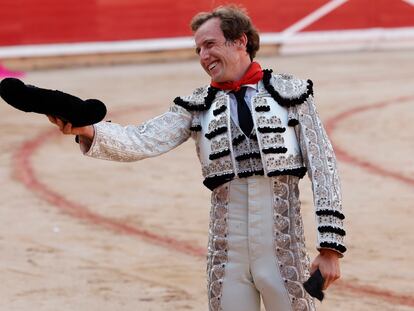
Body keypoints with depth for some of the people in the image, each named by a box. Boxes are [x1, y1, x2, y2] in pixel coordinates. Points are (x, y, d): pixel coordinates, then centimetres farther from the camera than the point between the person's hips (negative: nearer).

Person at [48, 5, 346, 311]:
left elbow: (322, 168, 1)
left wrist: (331, 246, -5)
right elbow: (143, 142, -4)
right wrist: (87, 130, -23)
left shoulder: (291, 93, 3)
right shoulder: (197, 107, 8)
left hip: (283, 250, -2)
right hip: (227, 255, 2)